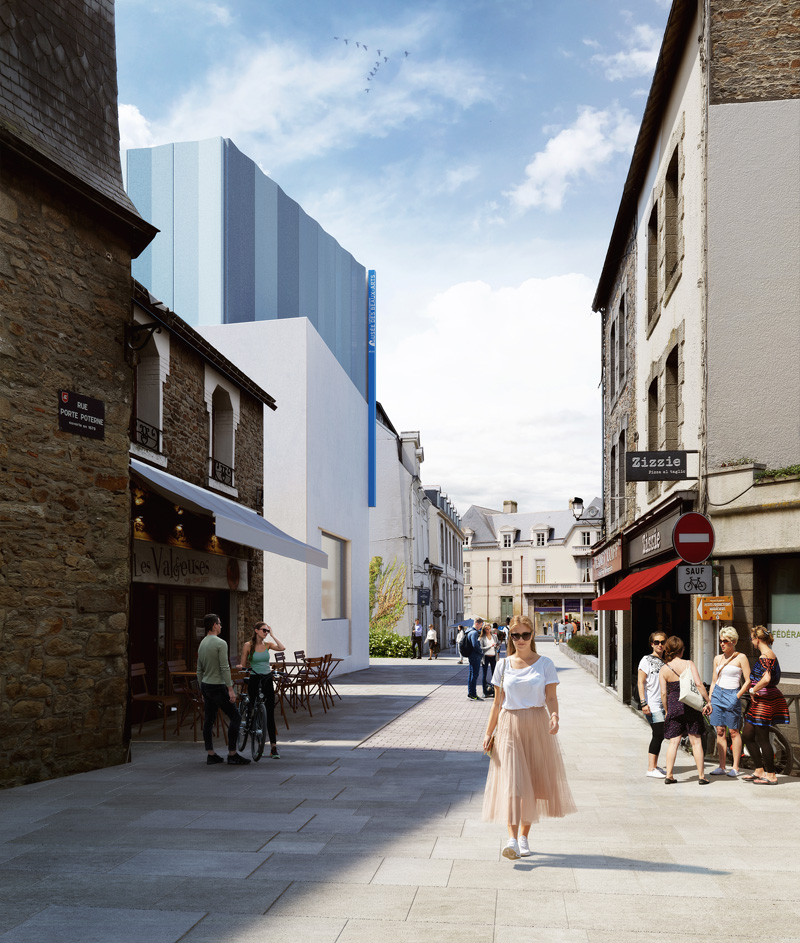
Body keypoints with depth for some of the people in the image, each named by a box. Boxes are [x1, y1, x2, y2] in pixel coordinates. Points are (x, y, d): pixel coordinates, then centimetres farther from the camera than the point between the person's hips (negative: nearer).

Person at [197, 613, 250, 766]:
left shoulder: (202, 644, 12)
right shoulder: (220, 643, -15)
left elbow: (199, 670, 17)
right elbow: (224, 668, -20)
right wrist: (230, 689, -18)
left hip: (205, 686, 9)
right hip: (217, 686, -9)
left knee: (209, 720, 10)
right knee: (235, 717, -2)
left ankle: (211, 755, 13)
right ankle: (232, 754, -3)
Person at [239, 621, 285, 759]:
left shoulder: (267, 644, 5)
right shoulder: (248, 645, -2)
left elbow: (282, 648, -13)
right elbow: (243, 664, 4)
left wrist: (272, 635, -7)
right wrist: (240, 666, -15)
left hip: (267, 680, 2)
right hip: (254, 680, -2)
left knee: (270, 713, -2)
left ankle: (273, 746, -1)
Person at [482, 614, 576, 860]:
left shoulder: (545, 664, 2)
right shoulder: (503, 666, 5)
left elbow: (551, 697, -3)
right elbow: (498, 703, 9)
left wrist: (554, 715, -23)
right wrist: (488, 733, 5)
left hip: (537, 726, 0)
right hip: (509, 726, 0)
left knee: (532, 781, 6)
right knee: (511, 781, -10)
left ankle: (524, 836, 20)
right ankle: (512, 839, -17)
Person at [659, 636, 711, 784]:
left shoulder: (664, 670, 1)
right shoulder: (689, 664, -3)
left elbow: (664, 693, -1)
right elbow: (699, 684, -11)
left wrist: (666, 711, 10)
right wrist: (708, 701, -3)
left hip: (673, 706, 1)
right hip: (691, 705, -1)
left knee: (673, 741, 5)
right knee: (696, 741, 5)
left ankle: (669, 775, 0)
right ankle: (701, 776, 8)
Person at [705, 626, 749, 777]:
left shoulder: (740, 658, -1)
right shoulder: (718, 659, 14)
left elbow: (748, 681, -4)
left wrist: (737, 697, -12)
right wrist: (709, 700, 11)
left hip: (732, 695, -5)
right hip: (717, 694, 5)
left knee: (733, 731, -2)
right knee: (720, 731, 3)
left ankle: (735, 767, 4)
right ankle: (722, 767, 7)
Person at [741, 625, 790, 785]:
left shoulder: (764, 656, -17)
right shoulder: (770, 655, 15)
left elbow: (766, 679, -31)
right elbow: (776, 679, 22)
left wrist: (753, 690, -17)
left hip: (764, 701, -10)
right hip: (759, 702, 10)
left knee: (762, 738, -3)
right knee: (747, 735, 13)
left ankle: (771, 776, 5)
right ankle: (760, 771, 20)